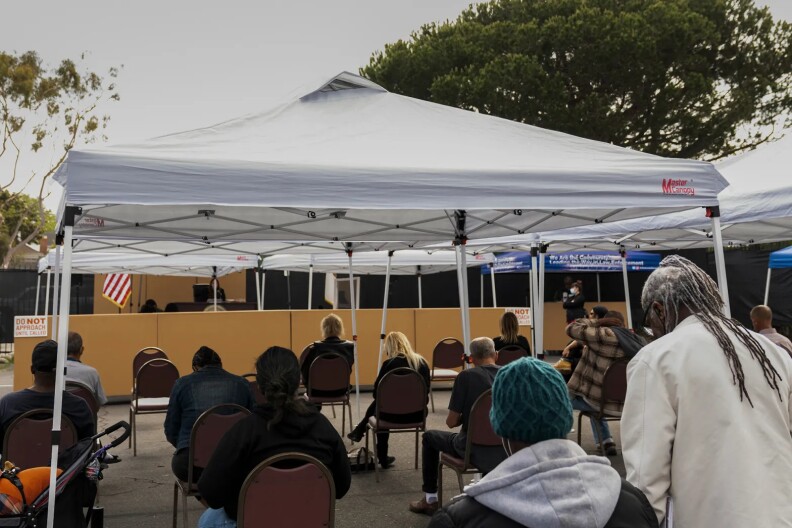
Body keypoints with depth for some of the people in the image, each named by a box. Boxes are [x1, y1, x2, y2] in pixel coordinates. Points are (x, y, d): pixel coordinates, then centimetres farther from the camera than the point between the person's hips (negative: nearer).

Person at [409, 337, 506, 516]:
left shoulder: (466, 376, -13)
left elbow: (451, 422, -11)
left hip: (473, 447, -4)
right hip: (503, 446, 4)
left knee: (429, 437, 23)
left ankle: (430, 500, 27)